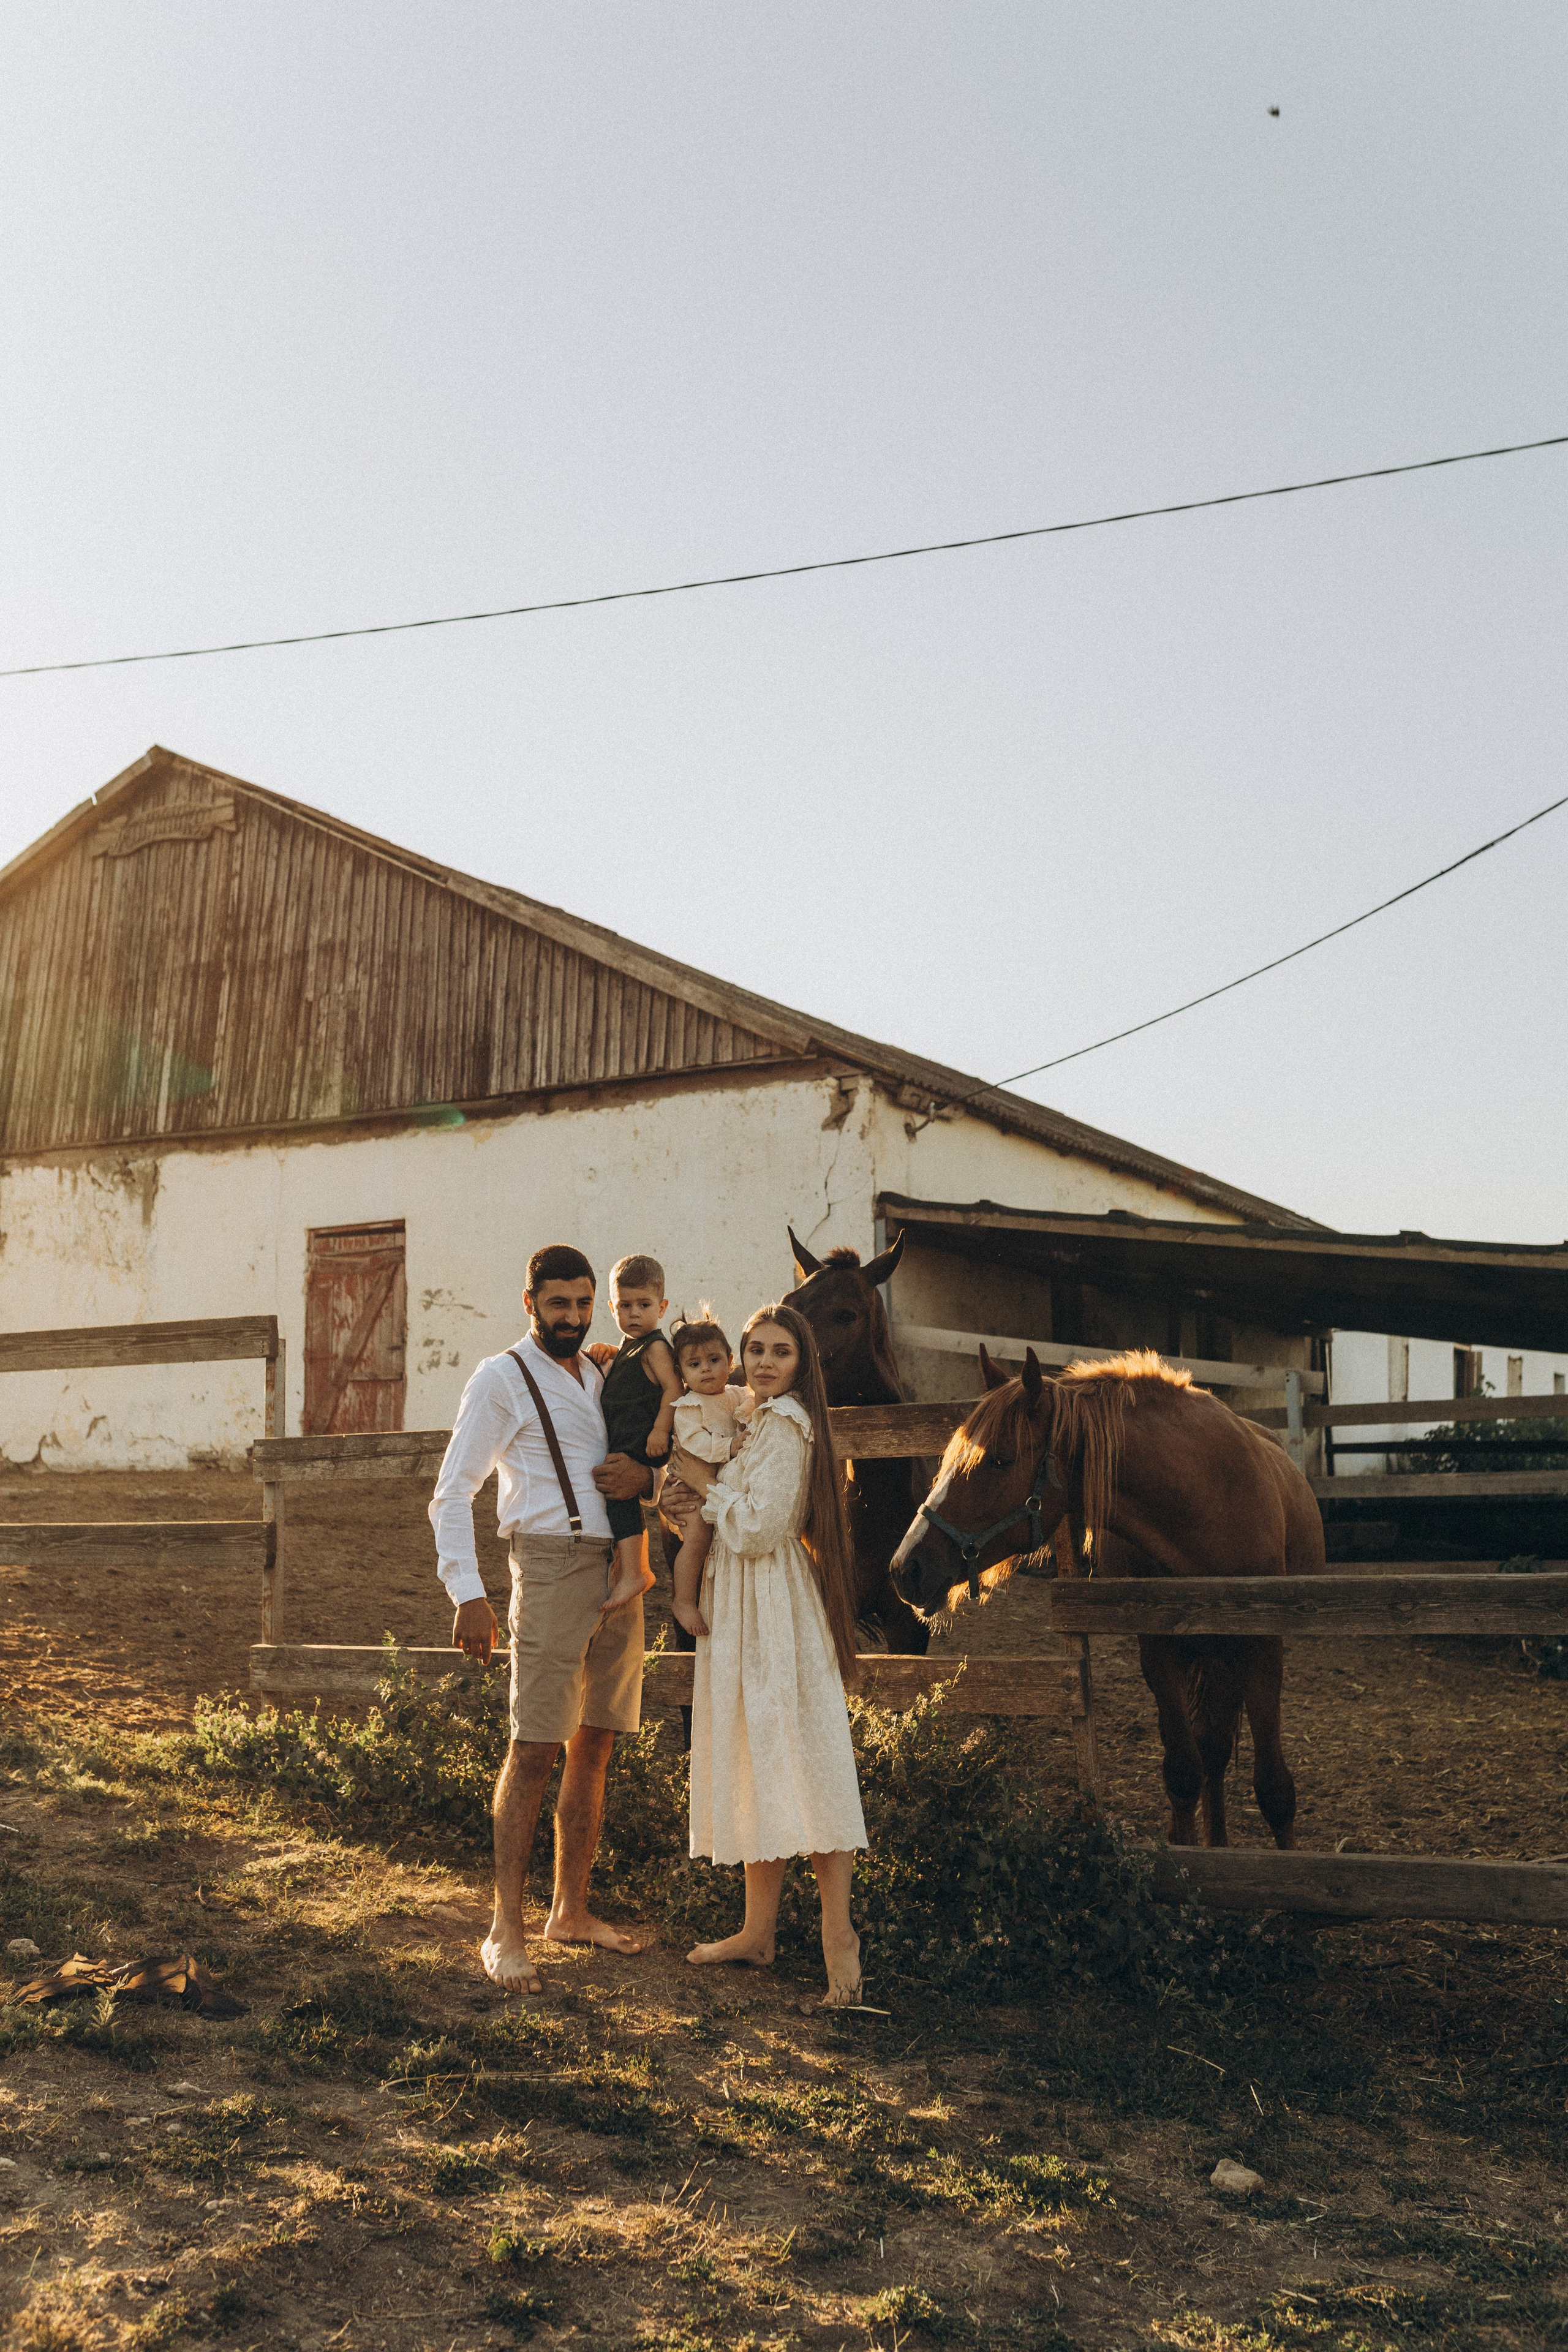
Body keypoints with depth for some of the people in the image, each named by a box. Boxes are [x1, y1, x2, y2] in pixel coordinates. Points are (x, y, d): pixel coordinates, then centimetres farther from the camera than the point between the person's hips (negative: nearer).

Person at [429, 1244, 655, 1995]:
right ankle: (505, 1929, -5)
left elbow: (663, 1466, 24)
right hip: (553, 1566, -6)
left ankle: (571, 1911, 20)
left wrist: (644, 1477, -1)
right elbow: (451, 1495, -5)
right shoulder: (502, 1379, 0)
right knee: (535, 1749, -10)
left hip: (620, 1572, 6)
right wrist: (468, 1595, -15)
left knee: (595, 1746, 10)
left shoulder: (604, 1378, 19)